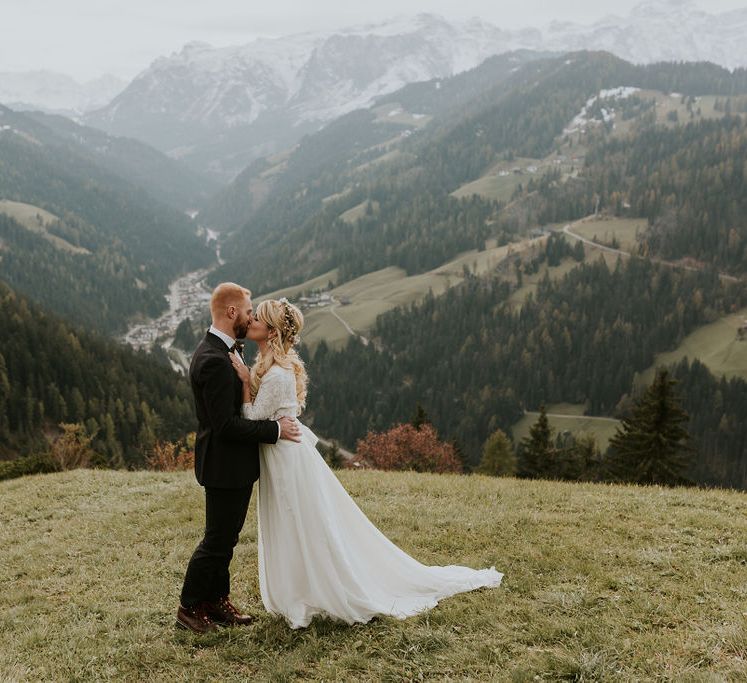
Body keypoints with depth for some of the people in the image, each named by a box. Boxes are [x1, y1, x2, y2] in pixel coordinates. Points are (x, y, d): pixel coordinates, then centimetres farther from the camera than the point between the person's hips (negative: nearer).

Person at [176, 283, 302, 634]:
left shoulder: (221, 351, 9)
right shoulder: (214, 361, -25)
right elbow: (226, 424, -27)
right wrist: (275, 429, -21)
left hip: (236, 463, 10)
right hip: (225, 465, -10)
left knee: (226, 537, 19)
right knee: (217, 540, 2)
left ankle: (217, 601, 31)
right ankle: (189, 608, 17)